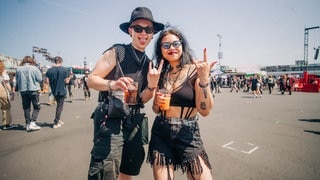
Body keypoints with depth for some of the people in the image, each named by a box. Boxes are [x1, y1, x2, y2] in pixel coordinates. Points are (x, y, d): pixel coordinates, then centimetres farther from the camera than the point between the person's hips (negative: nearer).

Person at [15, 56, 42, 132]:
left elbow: (17, 81, 8)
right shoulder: (34, 68, -8)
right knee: (37, 107, 6)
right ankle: (32, 123, -5)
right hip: (33, 90, -4)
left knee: (26, 108, 12)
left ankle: (28, 124, 16)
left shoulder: (18, 69, 2)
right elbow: (40, 79, -7)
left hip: (23, 90, 4)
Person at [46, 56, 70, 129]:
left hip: (54, 91, 4)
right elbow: (67, 81, -13)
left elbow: (48, 81, -2)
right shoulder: (65, 70, -11)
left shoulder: (49, 70, -2)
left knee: (58, 105, 22)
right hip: (62, 90, -4)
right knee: (60, 106, 5)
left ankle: (58, 120, 30)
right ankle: (56, 123, 9)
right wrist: (69, 79, 8)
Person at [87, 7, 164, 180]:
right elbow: (91, 80, -8)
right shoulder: (117, 52, -6)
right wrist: (112, 84, -28)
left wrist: (151, 86, -12)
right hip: (110, 119, -6)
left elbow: (142, 99, 9)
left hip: (133, 122, 6)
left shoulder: (149, 63, 10)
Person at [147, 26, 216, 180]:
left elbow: (205, 111, -16)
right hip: (160, 134, 4)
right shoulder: (161, 74, 6)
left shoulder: (195, 71, -7)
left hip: (187, 134, -3)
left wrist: (204, 78, -25)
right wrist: (156, 103, -7)